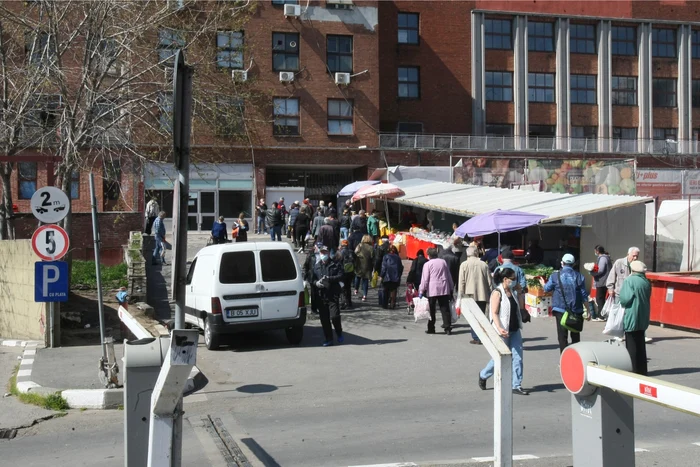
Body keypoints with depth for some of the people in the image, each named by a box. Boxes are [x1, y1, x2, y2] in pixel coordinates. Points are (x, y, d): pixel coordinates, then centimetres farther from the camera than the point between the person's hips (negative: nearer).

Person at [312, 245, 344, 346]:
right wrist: (316, 282, -8)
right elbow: (312, 278, 14)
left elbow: (341, 276, -5)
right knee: (324, 319, 5)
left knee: (334, 316, -12)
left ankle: (339, 334, 15)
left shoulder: (335, 264, 4)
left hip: (333, 295, -4)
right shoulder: (316, 266, 15)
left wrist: (329, 278, -17)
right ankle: (328, 339, 15)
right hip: (321, 295, 4)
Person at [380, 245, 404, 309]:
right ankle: (392, 304, -1)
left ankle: (385, 304, 11)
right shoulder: (398, 258, 7)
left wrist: (381, 275, -3)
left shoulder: (386, 256, -3)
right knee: (393, 291, 5)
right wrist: (399, 276, 15)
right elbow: (401, 267, 8)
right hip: (396, 277, 2)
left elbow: (384, 267, -7)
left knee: (386, 291, 8)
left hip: (387, 277, -2)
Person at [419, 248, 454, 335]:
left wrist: (421, 291, -3)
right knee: (445, 309, 2)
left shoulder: (427, 264, -3)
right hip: (444, 289, 3)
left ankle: (431, 329, 9)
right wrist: (451, 288, 21)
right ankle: (448, 328, -4)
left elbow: (425, 279, -7)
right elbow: (449, 276, 14)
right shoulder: (443, 262, 10)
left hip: (432, 290, -3)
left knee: (431, 310, 5)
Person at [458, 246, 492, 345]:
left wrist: (460, 296, -1)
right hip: (483, 295, 3)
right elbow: (489, 281, 6)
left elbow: (461, 282, -6)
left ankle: (476, 338, -1)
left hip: (470, 295, -3)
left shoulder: (464, 265, -4)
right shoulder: (483, 264, 4)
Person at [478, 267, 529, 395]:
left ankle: (516, 386, 6)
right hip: (503, 332, -7)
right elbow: (494, 313, -20)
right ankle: (483, 375, 28)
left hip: (515, 330, 7)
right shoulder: (497, 293, -13)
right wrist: (499, 329, -30)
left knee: (517, 357, 1)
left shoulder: (512, 292, 11)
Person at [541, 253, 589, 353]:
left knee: (562, 336, 1)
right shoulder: (579, 276, 0)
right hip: (576, 310, 2)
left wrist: (543, 284, 34)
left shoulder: (555, 276, -4)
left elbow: (547, 288, 10)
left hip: (561, 309, -2)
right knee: (575, 335, 16)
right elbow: (584, 295, 1)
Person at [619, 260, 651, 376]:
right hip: (643, 317, 7)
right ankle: (642, 370, 20)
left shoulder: (629, 281, -15)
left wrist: (622, 300, 0)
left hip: (632, 317, -7)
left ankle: (633, 370, 3)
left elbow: (625, 299, -20)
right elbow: (647, 298, 9)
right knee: (640, 344, 15)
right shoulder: (647, 282, 5)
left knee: (632, 344, 1)